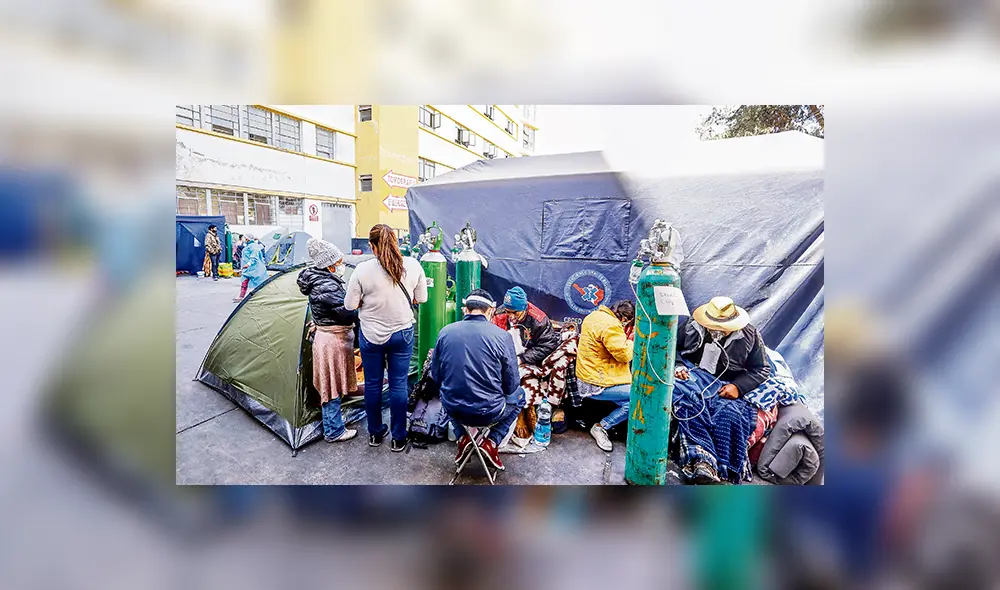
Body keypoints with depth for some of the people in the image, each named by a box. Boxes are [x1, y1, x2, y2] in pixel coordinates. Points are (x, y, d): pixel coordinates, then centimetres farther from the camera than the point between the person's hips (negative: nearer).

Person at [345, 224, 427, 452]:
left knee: (372, 384, 16)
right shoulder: (413, 265, -9)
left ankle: (375, 433, 33)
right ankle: (398, 438, 21)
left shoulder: (363, 270, -15)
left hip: (371, 336, -1)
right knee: (399, 385, 10)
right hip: (402, 334, 1)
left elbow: (350, 305, -8)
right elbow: (421, 298, 1)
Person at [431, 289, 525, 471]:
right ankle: (492, 442, 13)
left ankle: (462, 438, 19)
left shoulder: (445, 332, -5)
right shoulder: (502, 336, -12)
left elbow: (435, 376, 6)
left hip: (454, 410, 3)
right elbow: (511, 385, -4)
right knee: (519, 395, 28)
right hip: (489, 414, -2)